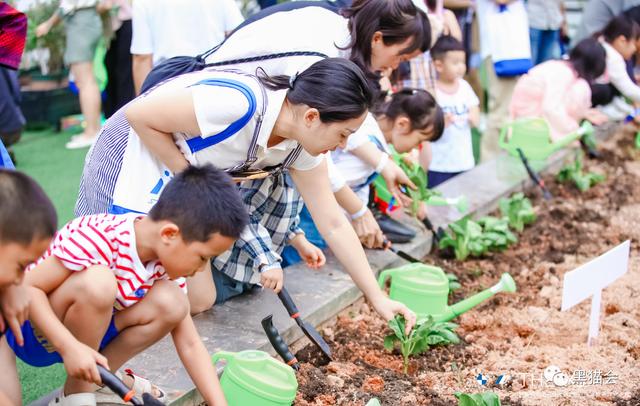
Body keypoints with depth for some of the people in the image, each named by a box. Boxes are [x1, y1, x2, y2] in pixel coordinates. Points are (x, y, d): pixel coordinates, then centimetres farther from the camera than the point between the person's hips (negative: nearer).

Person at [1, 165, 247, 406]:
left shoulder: (165, 266, -8)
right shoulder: (99, 238, -31)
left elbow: (190, 344, -5)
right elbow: (27, 287, -28)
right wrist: (70, 348, -37)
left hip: (88, 329, 6)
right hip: (30, 330, -6)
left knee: (171, 303, -16)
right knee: (97, 282, -35)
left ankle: (96, 381, -1)